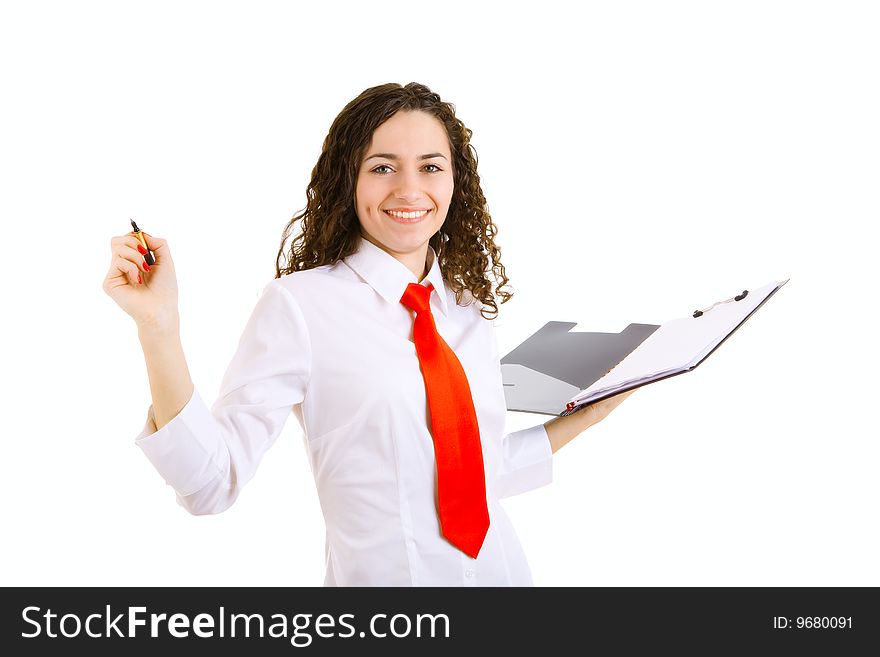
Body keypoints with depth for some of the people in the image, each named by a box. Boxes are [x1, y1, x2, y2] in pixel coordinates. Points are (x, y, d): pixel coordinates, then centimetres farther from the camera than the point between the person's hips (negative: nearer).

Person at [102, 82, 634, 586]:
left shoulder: (471, 309, 2)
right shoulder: (299, 305, -13)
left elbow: (482, 470, 11)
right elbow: (212, 480, -19)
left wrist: (585, 416, 7)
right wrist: (158, 328, -27)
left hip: (502, 570, 5)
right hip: (383, 576, -5)